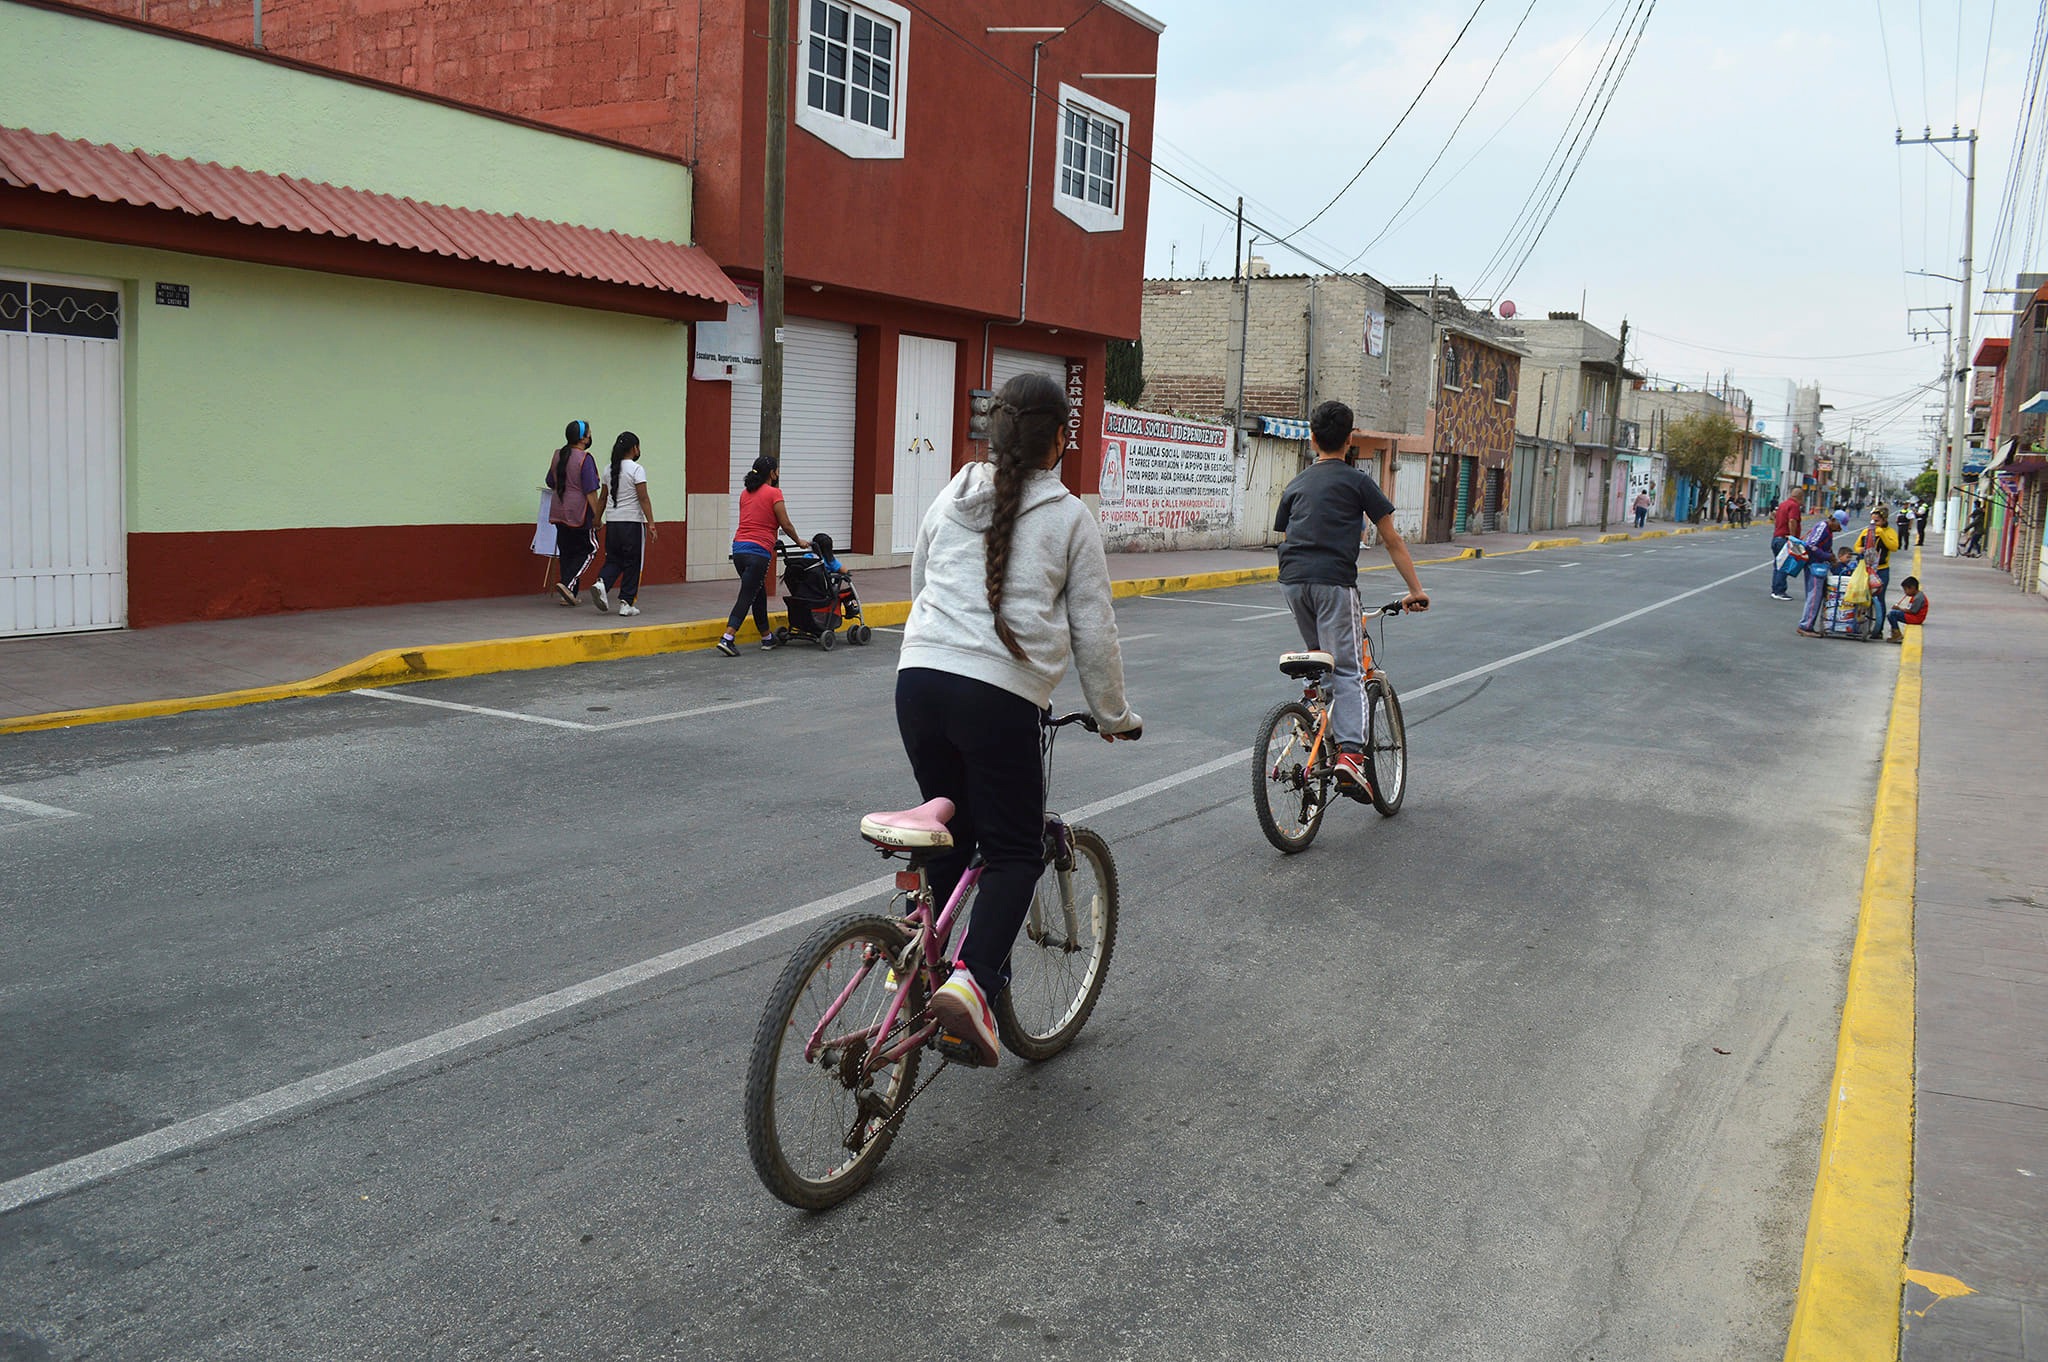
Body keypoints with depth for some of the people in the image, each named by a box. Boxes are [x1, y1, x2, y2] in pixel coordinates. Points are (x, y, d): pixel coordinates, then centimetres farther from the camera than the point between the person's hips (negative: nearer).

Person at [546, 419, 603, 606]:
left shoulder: (558, 456, 8)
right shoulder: (585, 459, -13)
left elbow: (550, 483, 19)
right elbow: (591, 491, -16)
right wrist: (597, 515, -12)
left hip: (558, 512, 7)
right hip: (579, 513, -7)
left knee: (566, 552, 12)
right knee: (586, 550, 4)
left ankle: (570, 594, 12)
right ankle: (567, 583, -11)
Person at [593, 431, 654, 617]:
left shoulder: (610, 470, 9)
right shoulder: (636, 469, -9)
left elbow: (603, 498, 16)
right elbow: (643, 499, -13)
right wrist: (650, 523, -13)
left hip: (612, 522, 5)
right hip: (632, 522, -5)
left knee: (613, 559, 14)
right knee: (632, 563, 3)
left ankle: (601, 583, -14)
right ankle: (626, 603, 4)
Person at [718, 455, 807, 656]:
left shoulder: (746, 493, 16)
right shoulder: (773, 493, -5)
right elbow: (785, 525, -3)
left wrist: (771, 540, 31)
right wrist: (799, 541, 14)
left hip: (739, 547, 7)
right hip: (758, 551, -7)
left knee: (758, 594, 19)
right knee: (747, 597, -7)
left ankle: (767, 638, 29)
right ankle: (727, 639, -15)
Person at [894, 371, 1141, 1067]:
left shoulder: (949, 500, 17)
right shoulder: (1069, 516, 4)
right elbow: (1093, 629, 6)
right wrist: (1114, 715, 18)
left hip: (919, 678, 5)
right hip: (1000, 696, -5)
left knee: (949, 836, 20)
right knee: (1014, 850, 5)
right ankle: (969, 980, -13)